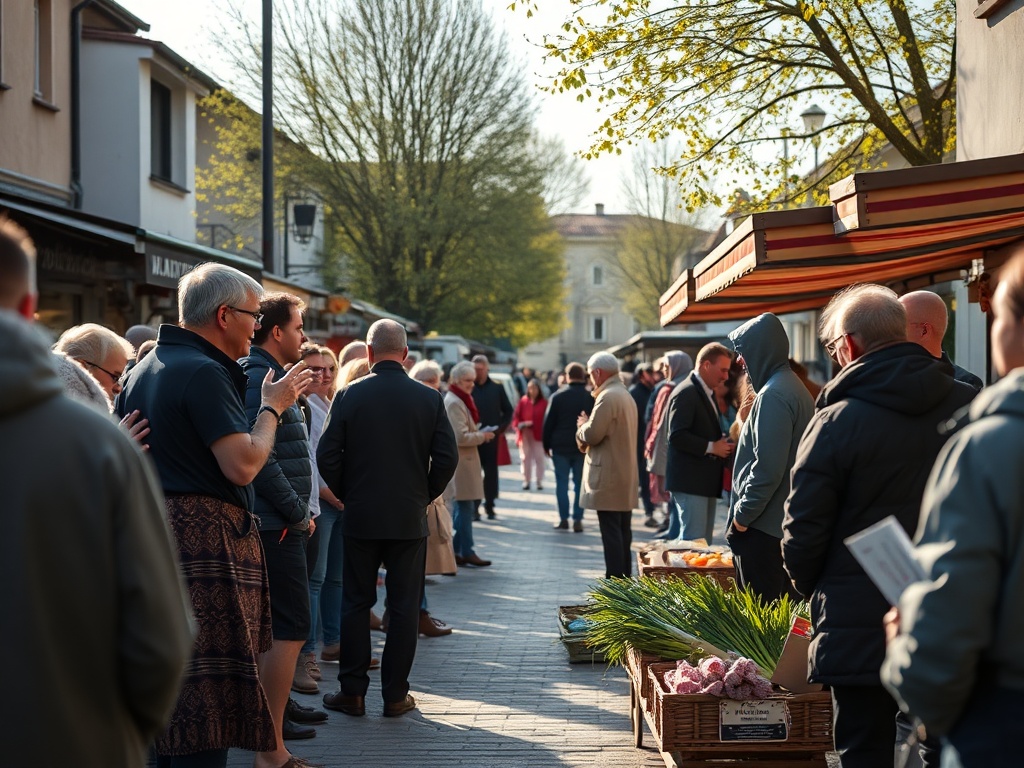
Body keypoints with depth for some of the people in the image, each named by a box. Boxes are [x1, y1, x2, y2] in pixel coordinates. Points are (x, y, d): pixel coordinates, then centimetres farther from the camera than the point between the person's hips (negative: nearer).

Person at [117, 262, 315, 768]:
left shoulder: (143, 369, 17)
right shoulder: (204, 372, -13)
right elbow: (243, 465, -18)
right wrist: (272, 407, -3)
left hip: (150, 530, 10)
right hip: (205, 535, -10)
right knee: (208, 691, -7)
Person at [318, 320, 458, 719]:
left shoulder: (349, 395, -6)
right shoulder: (429, 399, -3)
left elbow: (327, 456, -8)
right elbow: (447, 458, -5)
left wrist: (347, 494, 8)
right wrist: (424, 496, 9)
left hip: (360, 518, 0)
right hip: (410, 520, 0)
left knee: (355, 603, 9)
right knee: (404, 607, 7)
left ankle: (352, 691, 12)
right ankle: (395, 694, 9)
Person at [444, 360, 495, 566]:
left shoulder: (462, 400, 17)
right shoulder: (454, 403, -16)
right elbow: (461, 437, -21)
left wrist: (479, 433, 9)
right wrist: (482, 436, -11)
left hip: (466, 459, 11)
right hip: (460, 462, -11)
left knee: (464, 507, 12)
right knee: (466, 506, -6)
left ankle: (456, 550, 16)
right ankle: (467, 552, -2)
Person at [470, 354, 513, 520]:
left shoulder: (497, 388, 5)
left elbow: (508, 411, 11)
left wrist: (500, 429, -1)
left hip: (492, 438, 2)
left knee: (491, 473, 6)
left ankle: (489, 506, 15)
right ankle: (474, 507, 7)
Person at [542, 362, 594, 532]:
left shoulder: (558, 397, -5)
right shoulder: (591, 398, -1)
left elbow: (548, 422, -3)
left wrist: (547, 444, 6)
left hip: (561, 447, -1)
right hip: (583, 447, 1)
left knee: (562, 484, 6)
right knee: (580, 485, 6)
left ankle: (563, 519, 4)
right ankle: (577, 520, 3)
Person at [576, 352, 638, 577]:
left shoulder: (607, 397, -15)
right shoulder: (626, 395, 17)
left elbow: (592, 434, -19)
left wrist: (582, 425, 2)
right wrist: (587, 426, 10)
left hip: (608, 476, -10)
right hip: (626, 473, 10)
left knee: (611, 531, -9)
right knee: (622, 531, 13)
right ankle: (625, 578, 18)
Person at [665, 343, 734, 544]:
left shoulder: (707, 392, 18)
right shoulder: (686, 393, -14)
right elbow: (677, 436, -22)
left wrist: (722, 443, 8)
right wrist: (711, 447, -20)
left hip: (706, 481, 10)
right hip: (690, 481, -10)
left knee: (704, 541, 12)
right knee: (693, 541, -10)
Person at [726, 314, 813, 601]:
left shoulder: (773, 395, -16)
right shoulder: (793, 387, 15)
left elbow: (768, 467, -21)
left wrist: (742, 515, -14)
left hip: (763, 528, -10)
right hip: (786, 525, 10)